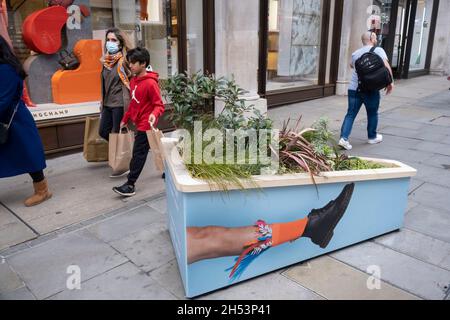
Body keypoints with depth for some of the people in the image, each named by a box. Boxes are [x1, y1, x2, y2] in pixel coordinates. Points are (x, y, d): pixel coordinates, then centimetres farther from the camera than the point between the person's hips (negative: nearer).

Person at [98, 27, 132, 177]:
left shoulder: (123, 60, -11)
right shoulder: (106, 60, 9)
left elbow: (130, 83, -12)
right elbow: (104, 83, 16)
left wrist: (127, 106, -16)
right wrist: (103, 103, 18)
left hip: (119, 104, -8)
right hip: (108, 103, 8)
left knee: (117, 134, 0)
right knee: (103, 131, 14)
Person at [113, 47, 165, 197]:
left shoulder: (150, 83, -18)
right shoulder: (134, 81, 9)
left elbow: (159, 105, -18)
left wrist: (154, 115, -39)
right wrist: (125, 119, 20)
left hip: (145, 125, -9)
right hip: (140, 123, 9)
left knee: (138, 154, -6)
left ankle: (130, 185, -1)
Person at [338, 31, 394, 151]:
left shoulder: (355, 53, 14)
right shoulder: (378, 50, 0)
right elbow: (386, 66, -13)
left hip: (354, 88, 4)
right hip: (371, 89, -4)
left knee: (351, 114, 3)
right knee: (372, 114, 14)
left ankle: (344, 138, -10)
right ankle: (372, 137, 28)